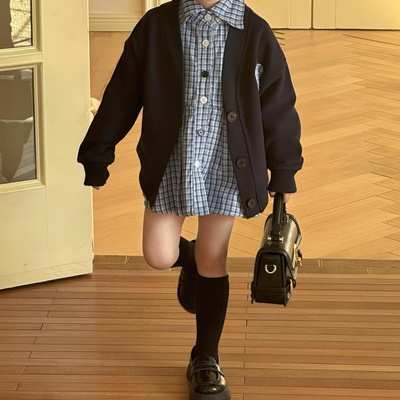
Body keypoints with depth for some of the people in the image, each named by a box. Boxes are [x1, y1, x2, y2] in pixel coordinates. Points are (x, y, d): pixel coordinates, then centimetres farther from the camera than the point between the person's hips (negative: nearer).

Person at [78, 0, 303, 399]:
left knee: (212, 263, 7)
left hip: (226, 168, 0)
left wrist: (283, 172, 9)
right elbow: (122, 94, 1)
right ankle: (190, 260, 38)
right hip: (169, 166, 1)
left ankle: (206, 361, 25)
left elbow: (278, 104, 4)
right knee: (159, 256, -1)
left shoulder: (255, 33, -4)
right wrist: (96, 155, 4)